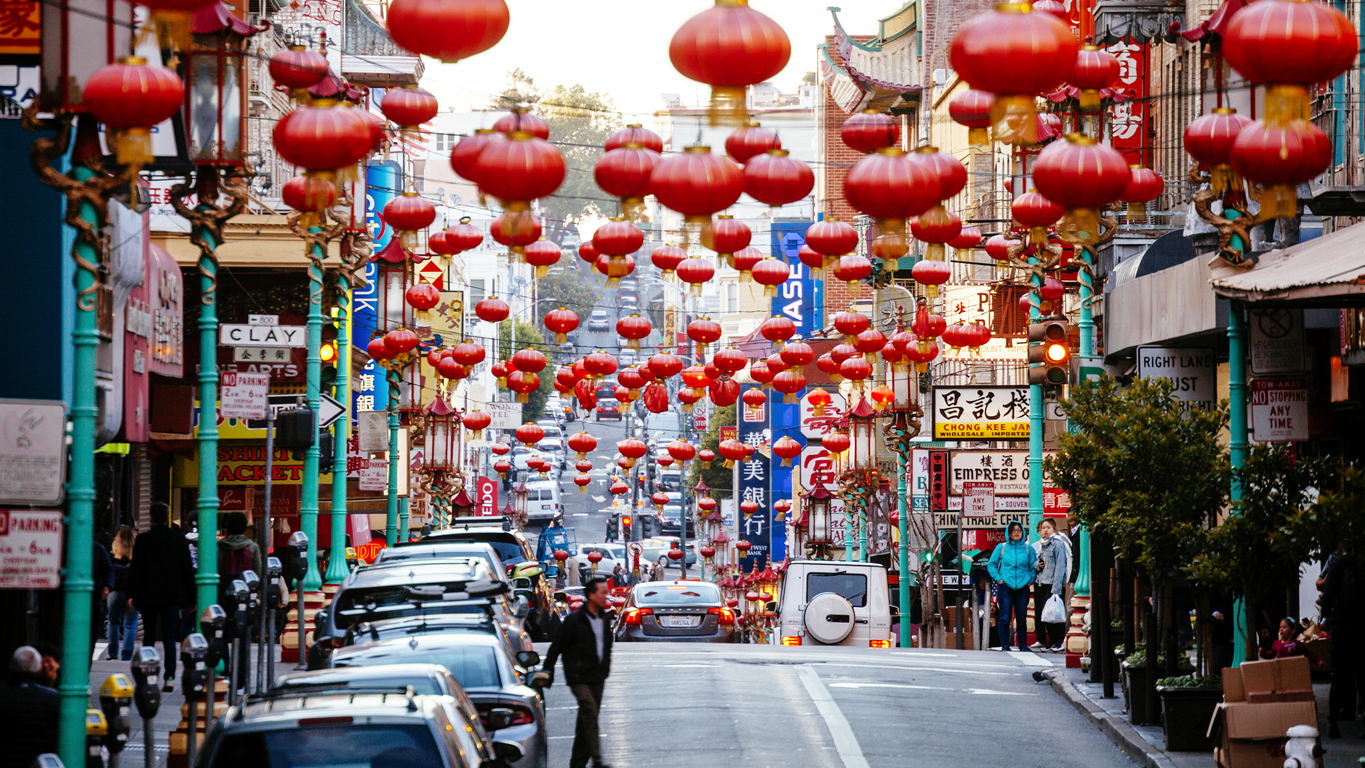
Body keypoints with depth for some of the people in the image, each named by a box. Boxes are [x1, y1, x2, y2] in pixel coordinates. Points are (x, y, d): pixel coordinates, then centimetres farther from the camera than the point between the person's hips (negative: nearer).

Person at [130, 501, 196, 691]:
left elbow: (136, 569, -4)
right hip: (173, 595, 0)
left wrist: (133, 595, 2)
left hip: (148, 596, 0)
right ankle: (169, 677, -14)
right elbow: (188, 570, 3)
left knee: (149, 636, 12)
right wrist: (191, 597, 9)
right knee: (170, 637, -1)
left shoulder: (143, 540, -4)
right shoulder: (180, 539, 0)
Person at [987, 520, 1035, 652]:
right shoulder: (1001, 548, 6)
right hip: (1005, 587, -1)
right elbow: (991, 565, 11)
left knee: (1022, 619, 4)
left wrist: (1030, 580, 1)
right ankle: (1004, 645, 0)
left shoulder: (1028, 549, 8)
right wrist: (998, 578, -1)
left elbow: (1033, 567, 15)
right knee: (1005, 618, -5)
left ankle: (1023, 645, 13)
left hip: (1022, 587, 1)